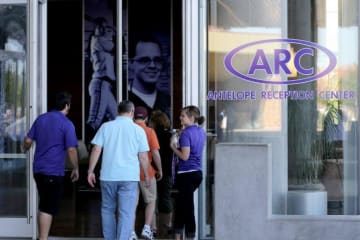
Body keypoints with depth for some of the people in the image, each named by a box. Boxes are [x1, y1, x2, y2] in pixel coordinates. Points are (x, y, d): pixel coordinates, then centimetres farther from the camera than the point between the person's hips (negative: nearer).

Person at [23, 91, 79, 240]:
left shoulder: (40, 119, 8)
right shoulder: (67, 124, -10)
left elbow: (28, 140, 10)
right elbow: (71, 150, -14)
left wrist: (25, 149, 32)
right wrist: (76, 169, -1)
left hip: (38, 169, 6)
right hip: (54, 171, -6)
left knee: (43, 206, 18)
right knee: (49, 208, -2)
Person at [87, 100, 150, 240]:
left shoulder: (106, 126, 4)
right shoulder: (138, 130, 1)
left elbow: (96, 150, -1)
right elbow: (143, 156, 1)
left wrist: (90, 171, 4)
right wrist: (146, 176, 12)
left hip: (108, 176, 2)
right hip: (129, 177, -2)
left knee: (107, 209, 17)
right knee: (126, 213, 0)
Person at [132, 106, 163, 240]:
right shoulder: (149, 131, -7)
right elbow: (155, 153, -11)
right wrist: (160, 170, 2)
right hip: (146, 171, -2)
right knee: (151, 201, 12)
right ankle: (147, 228, -1)